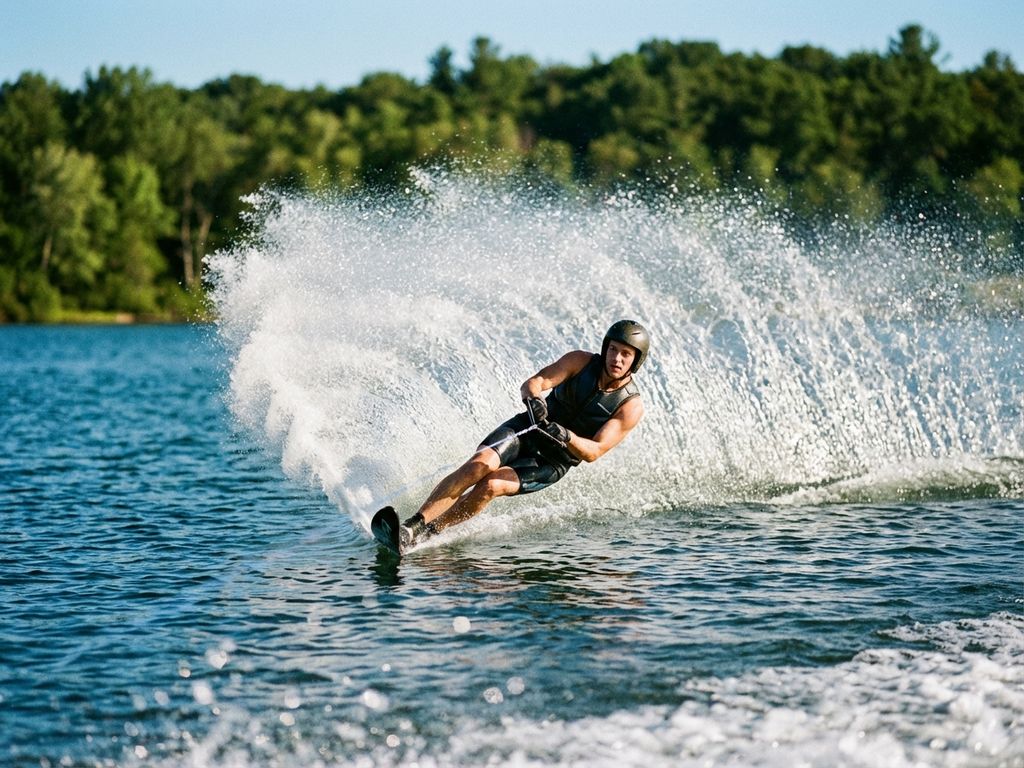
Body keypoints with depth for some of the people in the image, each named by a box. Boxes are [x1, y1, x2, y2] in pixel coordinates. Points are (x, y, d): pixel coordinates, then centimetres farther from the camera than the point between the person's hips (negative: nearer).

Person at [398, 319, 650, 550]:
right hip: (523, 430, 1)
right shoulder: (581, 361, -6)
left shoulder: (630, 407, -12)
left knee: (491, 485, -26)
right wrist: (533, 398, -39)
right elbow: (533, 383, -15)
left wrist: (567, 437, -39)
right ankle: (411, 526, -32)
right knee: (478, 466, -27)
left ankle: (429, 532, -18)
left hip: (552, 463, -1)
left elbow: (594, 452, -18)